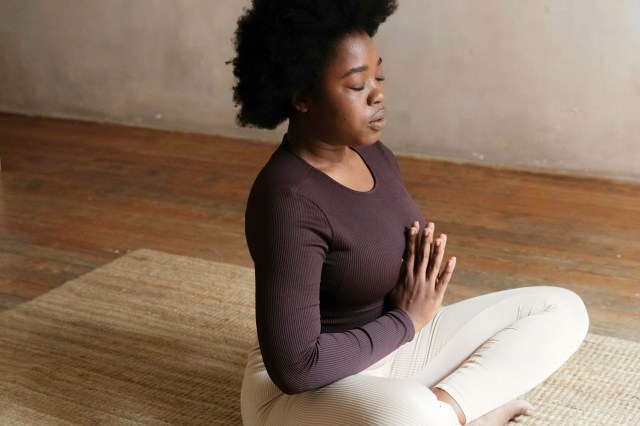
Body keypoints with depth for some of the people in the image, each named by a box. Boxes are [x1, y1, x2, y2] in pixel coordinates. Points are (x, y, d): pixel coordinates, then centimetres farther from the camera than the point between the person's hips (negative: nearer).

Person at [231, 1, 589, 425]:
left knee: (563, 309, 5)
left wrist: (421, 300, -7)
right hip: (311, 390, -9)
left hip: (394, 351, 9)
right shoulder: (287, 199, -26)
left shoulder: (373, 154, 1)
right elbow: (295, 366, -28)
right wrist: (406, 320, -17)